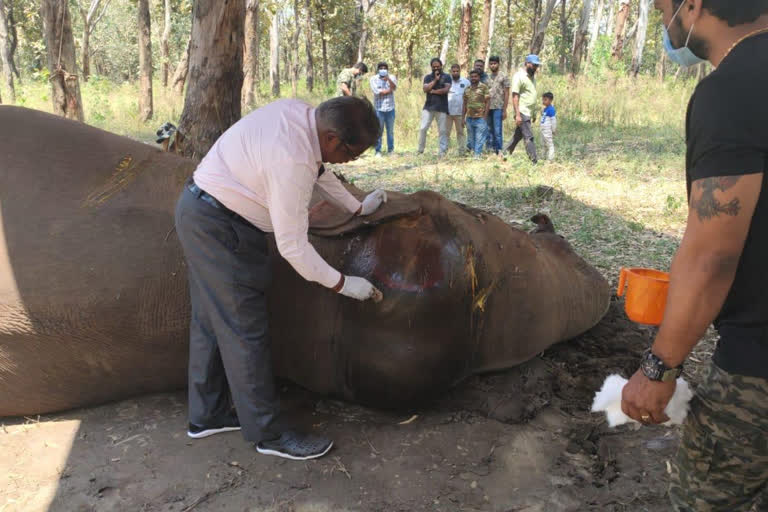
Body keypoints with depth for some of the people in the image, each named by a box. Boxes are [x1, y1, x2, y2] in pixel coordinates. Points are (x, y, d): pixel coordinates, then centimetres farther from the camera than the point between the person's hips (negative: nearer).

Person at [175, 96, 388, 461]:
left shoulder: (302, 114, -2)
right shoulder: (292, 161, -30)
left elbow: (318, 168, 17)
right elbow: (292, 246, -24)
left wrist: (357, 207, 21)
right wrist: (342, 284, -13)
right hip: (219, 227, -10)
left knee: (211, 319, 17)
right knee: (245, 331, -3)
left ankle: (206, 416, 32)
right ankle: (269, 434, 11)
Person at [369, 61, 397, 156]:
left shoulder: (392, 77, 11)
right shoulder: (373, 79, 5)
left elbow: (394, 87, -9)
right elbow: (377, 92, -7)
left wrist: (388, 79, -25)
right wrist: (389, 90, 0)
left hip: (390, 108, 2)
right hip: (379, 108, -2)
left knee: (390, 131, 5)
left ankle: (390, 149, 14)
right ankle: (378, 150, 3)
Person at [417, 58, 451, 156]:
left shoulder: (446, 77, 6)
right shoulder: (428, 77, 12)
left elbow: (446, 90, -10)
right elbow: (425, 89, -5)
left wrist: (433, 91, -6)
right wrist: (435, 80, -9)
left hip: (442, 108, -1)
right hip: (428, 107, 2)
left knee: (443, 130, -2)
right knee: (422, 128, -6)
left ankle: (442, 152, 3)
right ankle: (420, 150, 4)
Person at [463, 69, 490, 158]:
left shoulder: (484, 87, -1)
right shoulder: (467, 89, 13)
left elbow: (488, 101, -4)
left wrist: (485, 116, -10)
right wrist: (463, 118, 12)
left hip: (480, 118, -5)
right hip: (469, 118, 5)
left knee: (479, 139, -6)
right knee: (471, 139, 10)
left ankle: (477, 155, -5)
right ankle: (474, 152, 21)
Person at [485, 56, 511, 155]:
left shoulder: (503, 76, 1)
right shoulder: (488, 77, 16)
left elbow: (506, 94, -2)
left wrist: (504, 110, -8)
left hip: (498, 108, -5)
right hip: (488, 108, 5)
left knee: (497, 131, -6)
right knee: (489, 131, 7)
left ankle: (498, 151, -1)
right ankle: (490, 149, 13)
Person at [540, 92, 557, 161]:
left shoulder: (551, 109, -16)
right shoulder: (545, 109, 12)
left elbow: (554, 120, -15)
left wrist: (554, 130, -13)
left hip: (549, 132, -10)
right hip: (544, 131, 10)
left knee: (550, 145, -6)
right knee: (546, 145, 16)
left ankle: (551, 159, -4)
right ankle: (547, 158, 25)